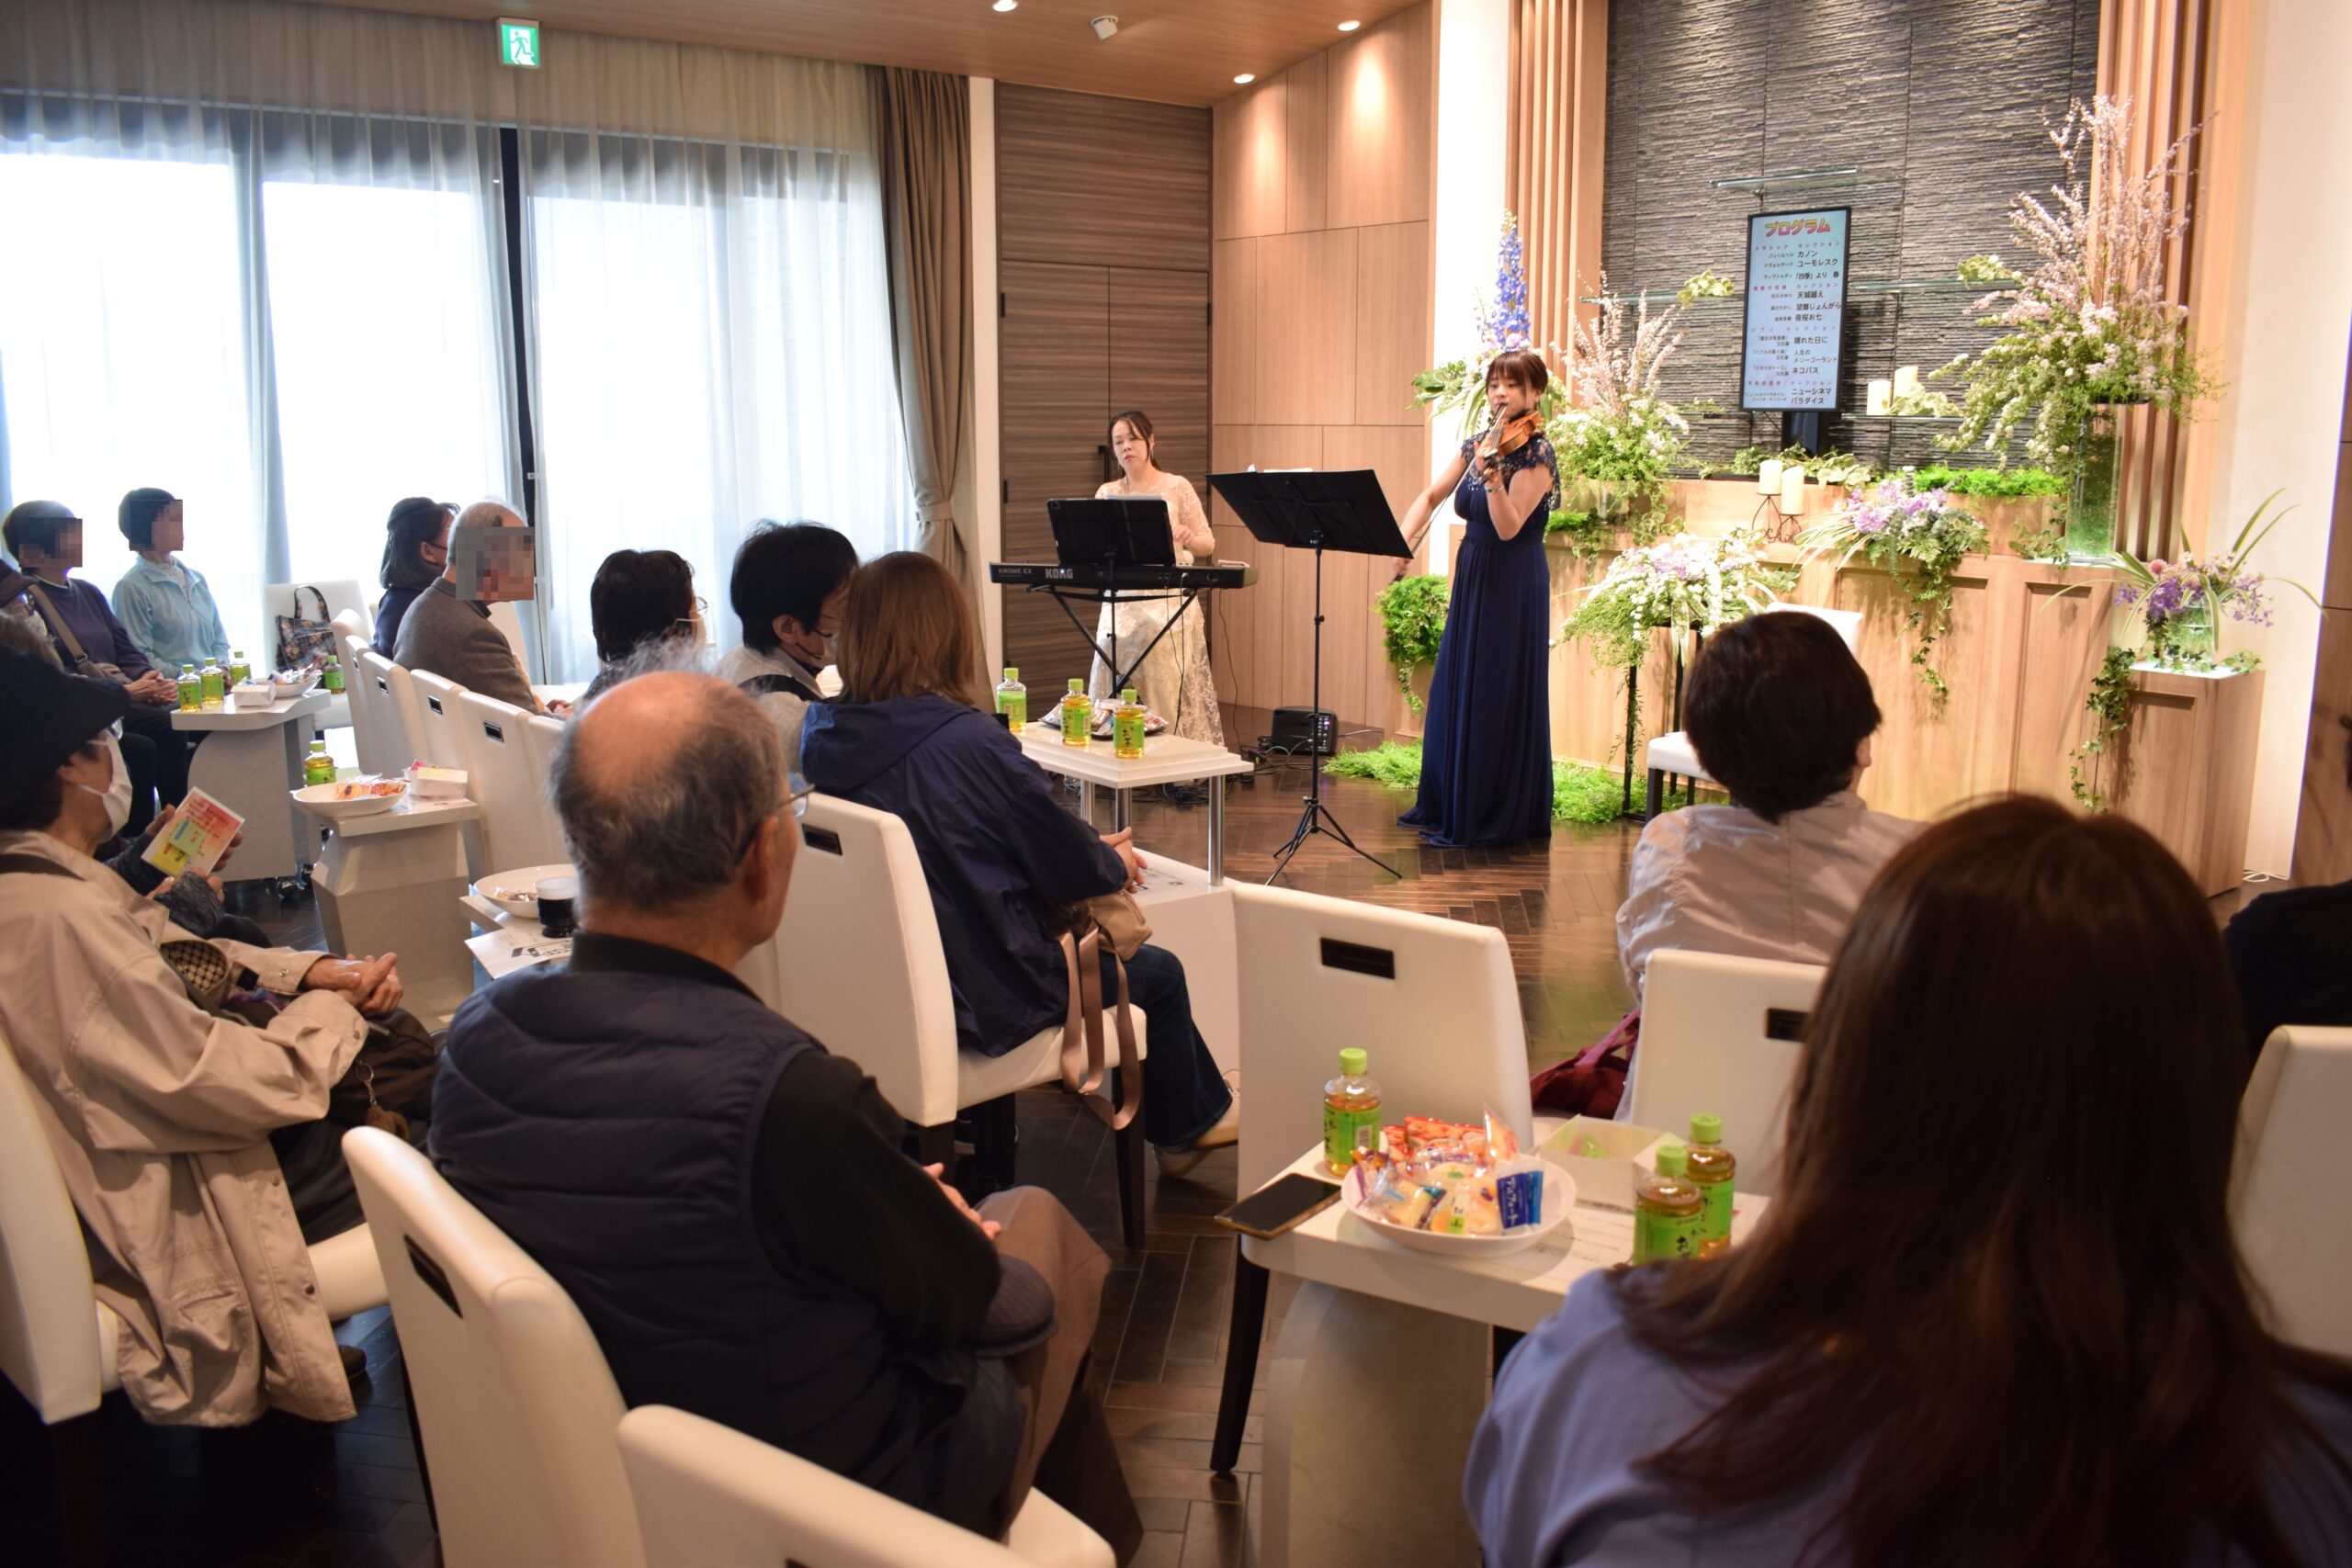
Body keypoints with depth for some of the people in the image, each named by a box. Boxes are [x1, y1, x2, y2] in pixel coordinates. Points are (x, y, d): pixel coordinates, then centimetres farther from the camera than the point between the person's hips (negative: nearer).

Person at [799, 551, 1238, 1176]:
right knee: (1159, 973, 18)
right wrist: (1116, 863, 7)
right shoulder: (970, 743, -27)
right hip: (983, 997, -7)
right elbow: (1070, 867, -17)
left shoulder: (822, 737, -6)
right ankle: (1189, 1127, 41)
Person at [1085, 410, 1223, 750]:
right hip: (1121, 608, 4)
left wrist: (1189, 538, -20)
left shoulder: (1177, 487, 2)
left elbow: (1208, 546, 2)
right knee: (1114, 700, -1)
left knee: (1168, 695, -8)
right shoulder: (1107, 494, 12)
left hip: (1167, 605, -3)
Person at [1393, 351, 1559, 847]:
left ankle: (1493, 819, 6)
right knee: (1452, 694, 14)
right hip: (1472, 581, 8)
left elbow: (1508, 527, -23)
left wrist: (1492, 474, -37)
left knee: (1496, 700, -3)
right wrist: (1402, 538, -7)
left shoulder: (1536, 454, -13)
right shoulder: (1478, 443, 9)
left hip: (1513, 588, -8)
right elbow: (1432, 496, 8)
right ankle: (1446, 805, 27)